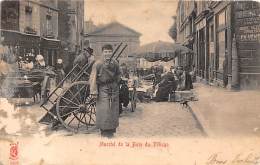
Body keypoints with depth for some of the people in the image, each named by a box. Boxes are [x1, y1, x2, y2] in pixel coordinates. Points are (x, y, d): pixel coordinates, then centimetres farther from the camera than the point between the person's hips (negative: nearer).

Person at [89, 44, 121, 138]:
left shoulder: (115, 63, 4)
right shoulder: (97, 64, -8)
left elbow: (118, 74, 21)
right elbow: (93, 78, -9)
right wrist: (93, 91, -14)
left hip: (114, 89, 4)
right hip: (103, 89, -4)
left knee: (113, 109, 8)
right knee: (103, 110, -6)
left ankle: (111, 130, 20)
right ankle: (104, 130, 7)